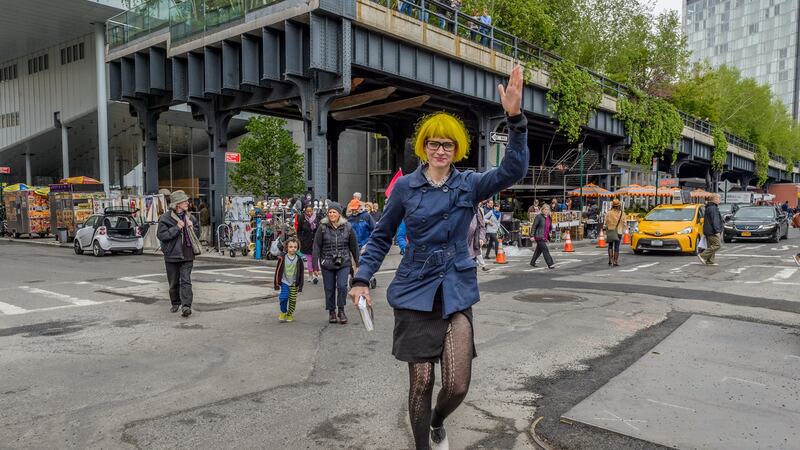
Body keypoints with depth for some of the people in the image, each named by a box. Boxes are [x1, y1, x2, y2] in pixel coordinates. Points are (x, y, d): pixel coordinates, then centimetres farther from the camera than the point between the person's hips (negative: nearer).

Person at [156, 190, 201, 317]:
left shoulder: (188, 216, 12)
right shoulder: (165, 218, -6)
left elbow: (194, 234, 25)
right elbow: (161, 235, -13)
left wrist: (191, 227, 2)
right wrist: (176, 228, -19)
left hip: (187, 254, 3)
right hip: (172, 254, -2)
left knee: (186, 280, -8)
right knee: (174, 282, 11)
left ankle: (186, 306, -14)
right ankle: (175, 303, 28)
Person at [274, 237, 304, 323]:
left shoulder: (298, 259, -3)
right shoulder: (282, 258, -7)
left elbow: (301, 273, 4)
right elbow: (278, 271, -1)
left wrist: (300, 285, 3)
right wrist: (277, 283, -1)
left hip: (294, 283, 1)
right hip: (284, 282, -1)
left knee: (293, 300, 4)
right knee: (284, 296, -15)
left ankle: (289, 314, 23)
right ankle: (283, 312, 9)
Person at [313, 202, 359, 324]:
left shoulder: (347, 227, 1)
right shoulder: (322, 227, -2)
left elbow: (354, 246, 8)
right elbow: (316, 246, -1)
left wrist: (358, 263, 10)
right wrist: (315, 265, -5)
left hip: (344, 263, 0)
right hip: (327, 264, 1)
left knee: (342, 286, -13)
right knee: (329, 289, 6)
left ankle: (341, 311, 6)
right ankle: (331, 312, 22)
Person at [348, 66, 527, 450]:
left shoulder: (470, 184, 1)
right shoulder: (405, 186, 0)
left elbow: (513, 170, -16)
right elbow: (381, 237, 9)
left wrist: (515, 118, -30)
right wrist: (362, 279, 2)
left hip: (456, 294, 1)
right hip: (415, 293, 0)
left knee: (457, 386, -3)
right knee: (421, 382, 4)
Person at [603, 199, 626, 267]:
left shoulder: (608, 213, -4)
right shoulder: (622, 213, -3)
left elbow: (605, 223, -3)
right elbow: (624, 224, -2)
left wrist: (606, 233, 4)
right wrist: (623, 231, 10)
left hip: (610, 232, 1)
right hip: (618, 232, 0)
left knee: (610, 246, 14)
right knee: (616, 247, 3)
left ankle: (610, 260, 7)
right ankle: (615, 261, 4)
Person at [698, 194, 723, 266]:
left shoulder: (709, 207, 18)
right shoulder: (713, 208, -14)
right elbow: (714, 221, -20)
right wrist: (717, 231, -20)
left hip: (708, 231, 11)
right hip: (712, 231, -11)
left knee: (711, 246, 11)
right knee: (717, 245, -10)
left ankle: (709, 261, 10)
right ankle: (702, 255, -13)